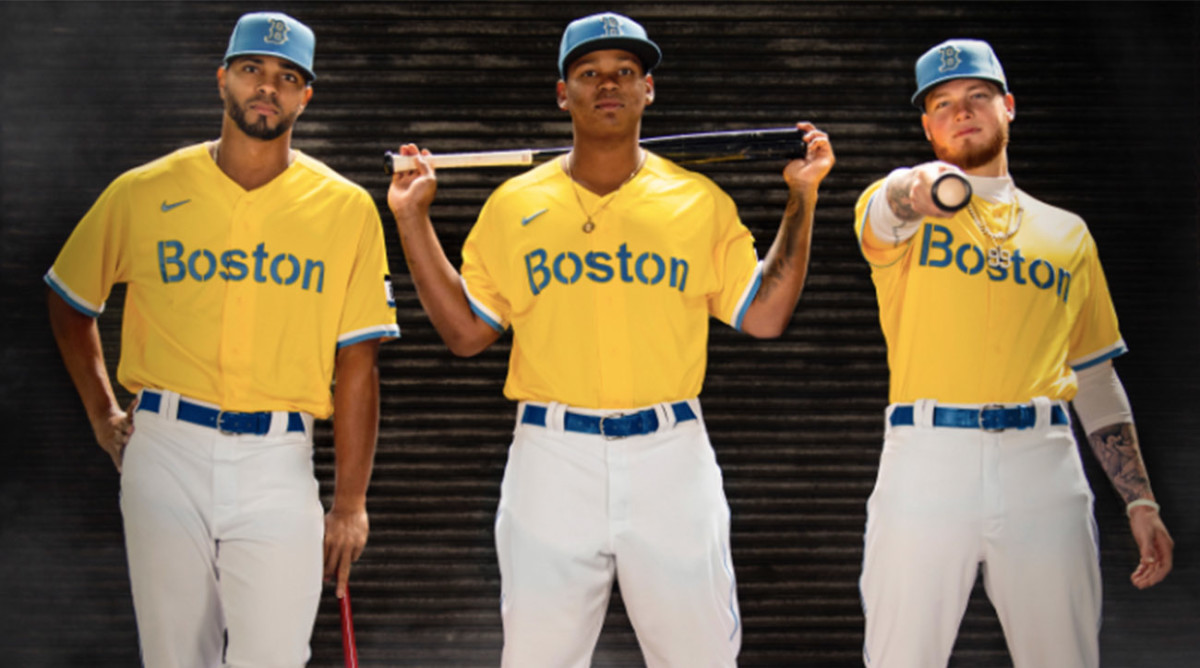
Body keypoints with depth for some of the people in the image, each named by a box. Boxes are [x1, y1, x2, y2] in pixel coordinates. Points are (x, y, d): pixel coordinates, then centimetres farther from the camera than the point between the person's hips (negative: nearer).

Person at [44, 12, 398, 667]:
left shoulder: (346, 209, 3)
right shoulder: (144, 193, 4)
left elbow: (357, 362, 2)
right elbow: (68, 299, 19)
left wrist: (350, 500, -1)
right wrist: (100, 412, 13)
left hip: (278, 463, -1)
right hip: (165, 449, 1)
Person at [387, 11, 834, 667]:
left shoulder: (700, 202, 8)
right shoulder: (514, 206, 8)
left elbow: (765, 316, 7)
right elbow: (466, 331, 9)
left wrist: (802, 199, 4)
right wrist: (413, 220, 5)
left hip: (671, 457, 0)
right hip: (550, 457, 0)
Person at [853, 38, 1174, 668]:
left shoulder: (1067, 235, 19)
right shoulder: (894, 212, 11)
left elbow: (1097, 381, 19)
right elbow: (889, 207, -16)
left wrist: (1140, 500, 10)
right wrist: (922, 188, -42)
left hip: (1042, 467, 2)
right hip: (926, 461, -2)